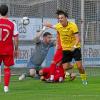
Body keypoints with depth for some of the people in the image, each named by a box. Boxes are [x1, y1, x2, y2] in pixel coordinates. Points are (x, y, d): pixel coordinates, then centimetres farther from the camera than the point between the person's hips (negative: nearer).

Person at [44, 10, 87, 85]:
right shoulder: (58, 26, -8)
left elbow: (78, 38, -25)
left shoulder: (73, 25, -20)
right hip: (65, 49, 4)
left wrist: (74, 46, -42)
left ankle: (84, 79, 11)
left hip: (75, 48, -4)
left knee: (79, 66, -11)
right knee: (65, 68, -4)